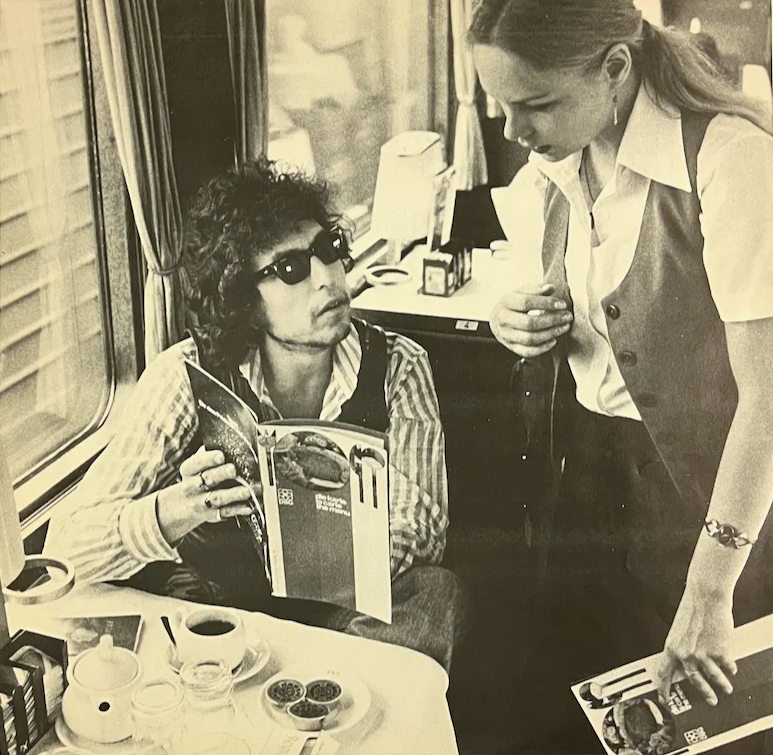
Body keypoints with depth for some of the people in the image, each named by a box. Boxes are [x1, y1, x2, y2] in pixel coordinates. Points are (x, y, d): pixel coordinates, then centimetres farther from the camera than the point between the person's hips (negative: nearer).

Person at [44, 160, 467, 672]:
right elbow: (65, 544, -18)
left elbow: (421, 529, -14)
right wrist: (169, 513, -39)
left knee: (437, 595, -29)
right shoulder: (187, 375, -15)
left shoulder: (396, 367, -11)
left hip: (352, 609, 2)